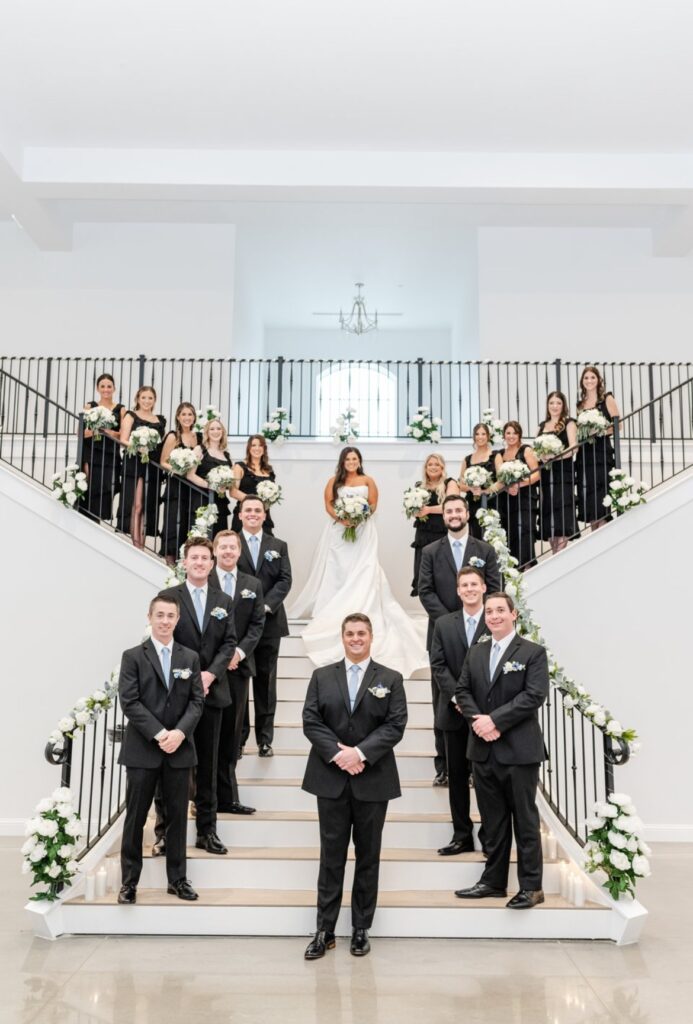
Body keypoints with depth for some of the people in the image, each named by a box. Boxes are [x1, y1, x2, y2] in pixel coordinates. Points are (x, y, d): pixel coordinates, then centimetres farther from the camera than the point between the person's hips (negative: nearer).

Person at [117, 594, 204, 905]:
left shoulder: (190, 658, 8)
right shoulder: (133, 656, -1)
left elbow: (197, 700, 3)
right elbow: (129, 702, -9)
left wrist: (180, 732, -13)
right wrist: (159, 734, -16)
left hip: (179, 748, 3)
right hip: (142, 750, -2)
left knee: (177, 816, 9)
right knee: (136, 817, 6)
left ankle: (177, 878, 21)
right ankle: (129, 880, 18)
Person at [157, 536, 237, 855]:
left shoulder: (224, 602, 10)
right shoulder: (168, 597, 0)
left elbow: (229, 643, 5)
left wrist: (210, 674, -10)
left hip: (211, 691, 3)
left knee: (208, 765, 9)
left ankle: (207, 831, 18)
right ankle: (165, 831, 15)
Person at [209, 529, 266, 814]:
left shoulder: (253, 585, 11)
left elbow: (257, 623, 7)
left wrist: (240, 651, -8)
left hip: (238, 665, 3)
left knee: (232, 730, 7)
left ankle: (226, 797, 14)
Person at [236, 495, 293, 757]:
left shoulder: (278, 546, 10)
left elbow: (285, 580, 1)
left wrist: (266, 606, -13)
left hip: (269, 621, 2)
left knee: (266, 681, 7)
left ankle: (265, 739, 16)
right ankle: (238, 737, 16)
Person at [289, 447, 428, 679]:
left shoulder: (368, 481, 6)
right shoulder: (334, 481, 7)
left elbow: (373, 505, 2)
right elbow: (328, 504, 1)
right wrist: (341, 519, -16)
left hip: (363, 530, 0)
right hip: (338, 530, 1)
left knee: (361, 571, -8)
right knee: (336, 569, -1)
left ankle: (360, 609, -7)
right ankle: (333, 611, 3)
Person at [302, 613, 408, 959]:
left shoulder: (390, 679, 3)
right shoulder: (322, 676, 7)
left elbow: (396, 724, -6)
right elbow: (311, 721, -1)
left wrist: (360, 752, -16)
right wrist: (337, 753, -14)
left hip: (373, 780, 0)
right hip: (331, 778, 1)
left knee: (368, 856, 9)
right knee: (331, 855, 6)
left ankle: (361, 929, 21)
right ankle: (325, 930, 16)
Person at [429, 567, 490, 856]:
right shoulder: (443, 624, 6)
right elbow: (438, 665, 1)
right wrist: (457, 696, -11)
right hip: (454, 712, 3)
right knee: (457, 775, 10)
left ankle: (490, 836, 18)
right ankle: (462, 835, 20)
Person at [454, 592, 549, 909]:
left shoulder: (533, 652, -4)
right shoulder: (476, 653, 13)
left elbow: (535, 695, -14)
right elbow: (462, 690, 10)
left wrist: (495, 720, -18)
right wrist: (477, 719, -9)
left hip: (519, 749, -5)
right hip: (484, 749, 5)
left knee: (525, 820, 4)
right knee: (493, 820, 14)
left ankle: (531, 887, 15)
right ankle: (493, 881, 25)